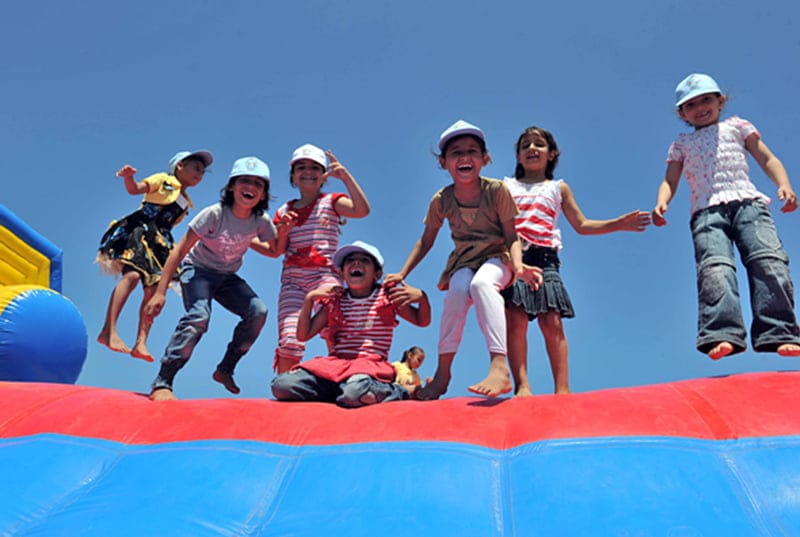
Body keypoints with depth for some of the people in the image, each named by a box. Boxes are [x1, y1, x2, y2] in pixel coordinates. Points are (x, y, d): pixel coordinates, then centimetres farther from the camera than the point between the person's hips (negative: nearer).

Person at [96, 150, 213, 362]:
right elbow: (135, 189, -5)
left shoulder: (186, 204, 25)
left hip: (157, 241, 7)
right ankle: (109, 330, -32)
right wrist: (128, 177, -24)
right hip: (137, 231, -7)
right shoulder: (163, 180, 9)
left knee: (154, 290, -7)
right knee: (132, 275, -26)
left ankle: (141, 343, -10)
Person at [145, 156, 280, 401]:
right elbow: (180, 251, -22)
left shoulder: (261, 221, -11)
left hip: (228, 277, 5)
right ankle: (161, 384, -28)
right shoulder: (214, 214, -24)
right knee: (199, 316, -31)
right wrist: (160, 291, -26)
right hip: (198, 270, -4)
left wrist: (283, 232, -19)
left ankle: (225, 369, -2)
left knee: (258, 311, -19)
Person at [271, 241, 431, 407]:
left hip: (371, 364, -3)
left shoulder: (387, 297, 8)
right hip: (336, 364, 4)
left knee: (355, 394, -42)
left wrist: (421, 298, -8)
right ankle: (339, 390, -2)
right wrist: (309, 298, 2)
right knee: (282, 385, -21)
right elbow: (303, 335, 13)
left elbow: (422, 321, 13)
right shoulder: (334, 301, 14)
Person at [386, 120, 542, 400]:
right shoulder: (441, 200, -3)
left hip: (496, 256, -2)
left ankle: (499, 366, -50)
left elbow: (511, 237, -8)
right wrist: (402, 273, 1)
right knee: (457, 290, -32)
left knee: (481, 283, -38)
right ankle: (442, 372, -26)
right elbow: (425, 241, 9)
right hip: (464, 260, 3)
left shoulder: (497, 191, -11)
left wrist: (518, 266, -28)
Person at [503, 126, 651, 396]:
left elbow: (582, 225, 22)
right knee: (516, 320, -16)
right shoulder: (506, 187, 20)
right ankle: (522, 386, -19)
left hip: (544, 258, 1)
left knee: (551, 322, -13)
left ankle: (562, 388, -15)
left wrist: (620, 223, 14)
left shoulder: (558, 188, 22)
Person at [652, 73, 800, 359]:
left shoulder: (736, 126, 26)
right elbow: (670, 181, 21)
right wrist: (661, 203, -3)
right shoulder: (682, 143, 28)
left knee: (768, 259, -22)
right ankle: (722, 333, -40)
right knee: (714, 266, -26)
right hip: (707, 210, 0)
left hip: (747, 201, 0)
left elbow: (767, 159, 20)